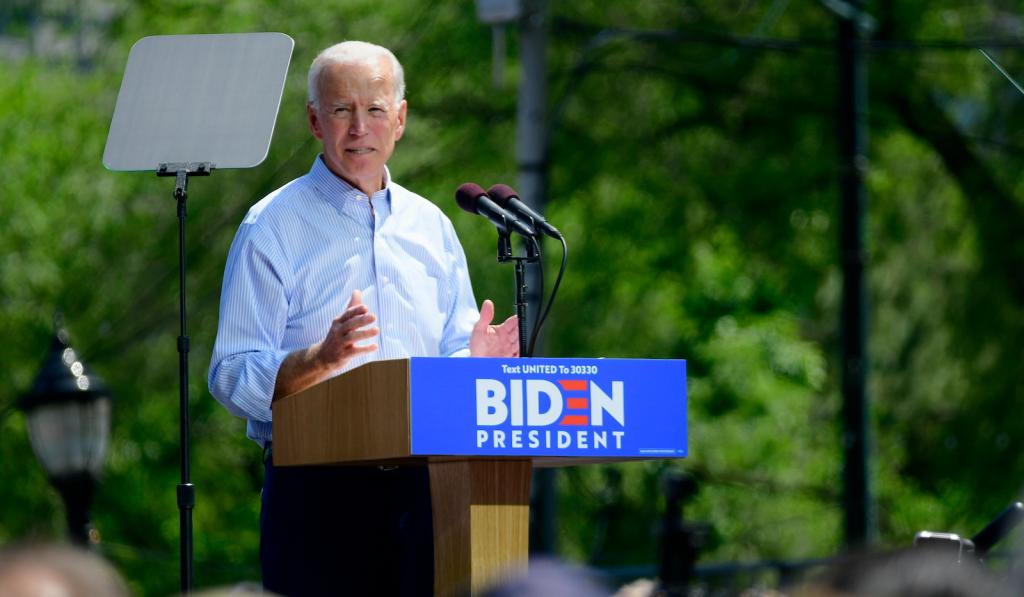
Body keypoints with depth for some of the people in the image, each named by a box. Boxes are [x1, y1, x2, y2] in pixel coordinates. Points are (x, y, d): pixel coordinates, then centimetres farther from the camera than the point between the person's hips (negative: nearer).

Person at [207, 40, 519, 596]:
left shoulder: (430, 227, 16)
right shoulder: (272, 228, -1)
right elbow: (232, 378, -7)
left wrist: (474, 360, -4)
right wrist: (321, 357, -24)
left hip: (419, 486, 5)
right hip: (316, 484, -5)